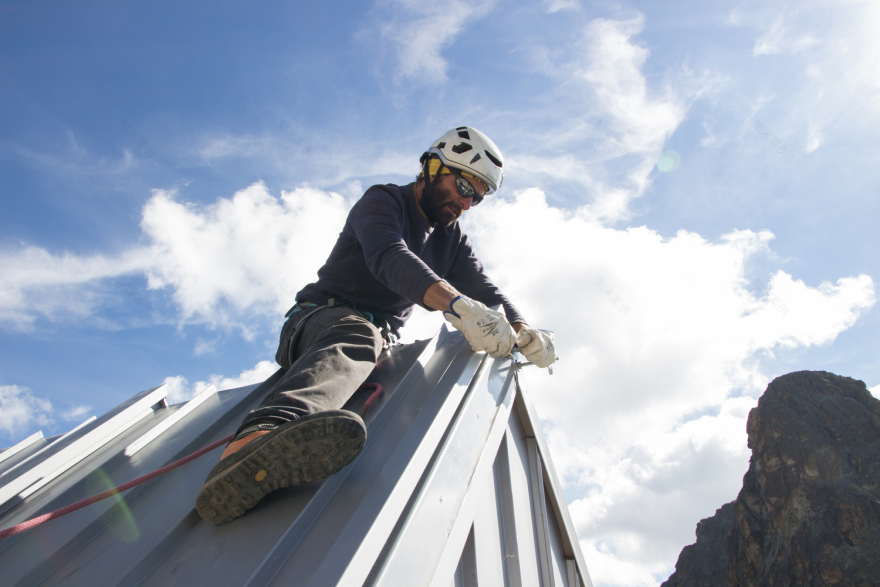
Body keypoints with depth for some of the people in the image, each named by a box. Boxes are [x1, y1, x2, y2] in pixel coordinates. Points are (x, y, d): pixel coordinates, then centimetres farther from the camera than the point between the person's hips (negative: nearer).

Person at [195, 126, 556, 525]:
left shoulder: (453, 240, 19)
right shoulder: (383, 201, -4)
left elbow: (485, 291, 7)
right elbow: (388, 256, -26)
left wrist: (521, 330, -17)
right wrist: (455, 304, -44)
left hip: (382, 347, 9)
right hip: (322, 319, -9)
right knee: (357, 337, -40)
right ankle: (255, 437, -68)